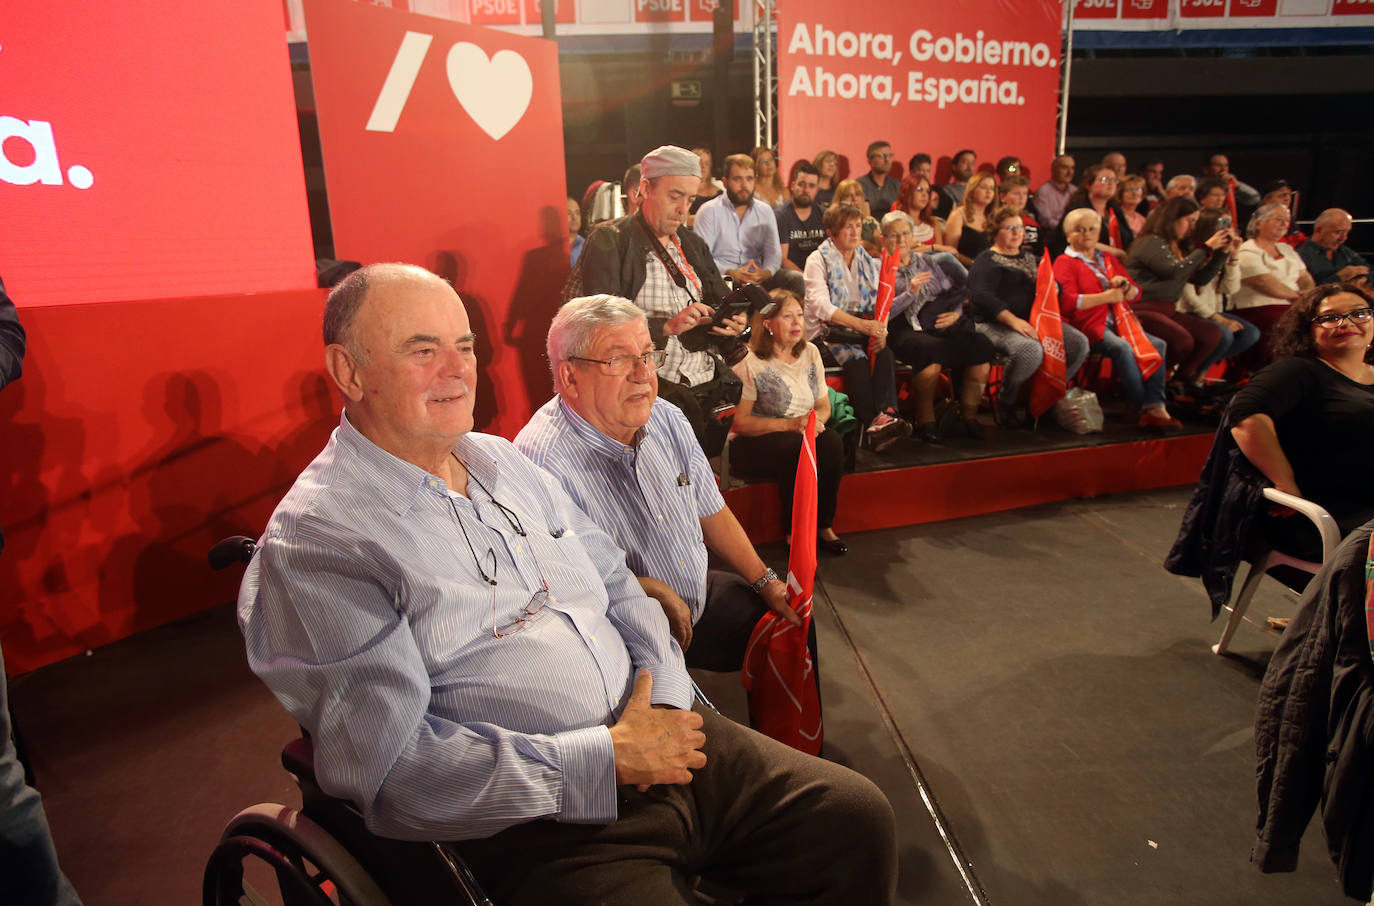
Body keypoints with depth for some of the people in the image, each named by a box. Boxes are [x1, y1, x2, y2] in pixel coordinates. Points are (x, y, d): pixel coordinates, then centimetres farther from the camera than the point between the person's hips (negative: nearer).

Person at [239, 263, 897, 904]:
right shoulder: (313, 542, -11)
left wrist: (666, 700, -2)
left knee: (857, 816, 1)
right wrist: (609, 758, -17)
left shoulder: (501, 460, 13)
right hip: (543, 825, -7)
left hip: (653, 739, 7)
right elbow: (394, 771, -17)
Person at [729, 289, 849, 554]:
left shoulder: (810, 352, 10)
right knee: (797, 448, -35)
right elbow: (740, 422, -14)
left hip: (805, 436, 5)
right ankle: (794, 533, -18)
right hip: (755, 443, -5)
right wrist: (790, 425, -21)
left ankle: (823, 526, -12)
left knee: (832, 442, -27)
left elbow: (824, 405, 14)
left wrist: (815, 420, -11)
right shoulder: (749, 362, -11)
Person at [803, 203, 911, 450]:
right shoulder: (818, 260, -1)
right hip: (826, 332, -4)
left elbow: (879, 301, 6)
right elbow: (821, 306, -17)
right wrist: (861, 325, -31)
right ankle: (872, 424, -39)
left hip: (861, 328, 4)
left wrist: (880, 328, -18)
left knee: (885, 353, -28)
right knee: (856, 357, -34)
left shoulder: (866, 260, 16)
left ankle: (886, 414, -41)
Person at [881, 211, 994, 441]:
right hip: (905, 331, -5)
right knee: (931, 349, -38)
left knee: (981, 344, -24)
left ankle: (968, 413, -9)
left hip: (941, 325, 5)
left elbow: (955, 294, 20)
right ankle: (925, 417, -17)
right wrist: (910, 293, -14)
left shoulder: (928, 263, 26)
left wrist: (956, 313, -1)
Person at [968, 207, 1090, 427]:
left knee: (1079, 343, -13)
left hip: (1035, 320, 7)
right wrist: (1013, 320, -25)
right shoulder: (987, 261, -1)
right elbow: (981, 296, -17)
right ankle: (1006, 405, -14)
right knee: (1030, 349, -36)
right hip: (996, 324, -7)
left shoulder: (1030, 256, 23)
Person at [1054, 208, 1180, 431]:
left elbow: (1136, 294, 26)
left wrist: (1125, 287, 2)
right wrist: (1107, 296, -9)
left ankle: (1156, 407, -24)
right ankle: (1145, 408, -25)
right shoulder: (1065, 262, 4)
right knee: (1122, 347, -32)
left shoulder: (1108, 259, 26)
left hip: (1118, 323, 7)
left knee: (1157, 344, -16)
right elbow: (1068, 302, -13)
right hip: (1089, 327, -7)